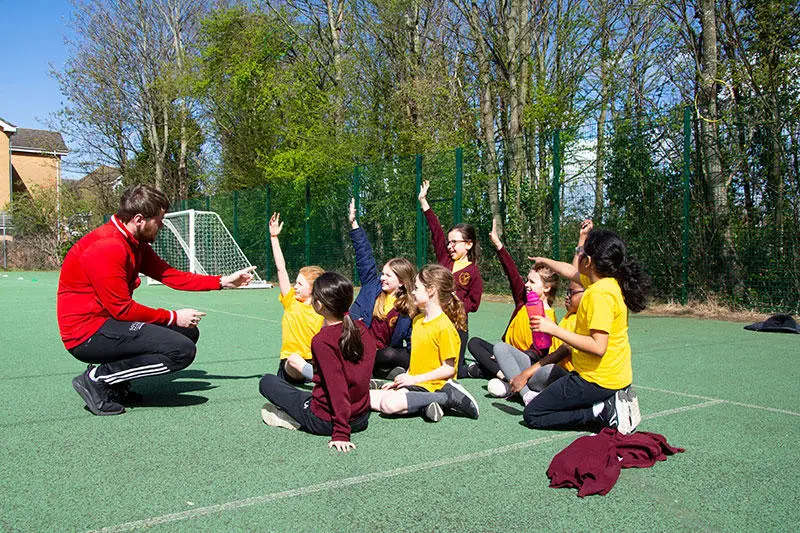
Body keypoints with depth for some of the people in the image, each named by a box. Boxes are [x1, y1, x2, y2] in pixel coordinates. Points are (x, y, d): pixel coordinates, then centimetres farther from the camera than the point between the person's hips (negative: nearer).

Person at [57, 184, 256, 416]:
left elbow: (171, 275, 9)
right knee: (183, 350, -22)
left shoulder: (135, 244, 10)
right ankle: (97, 379, -10)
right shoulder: (106, 248, -22)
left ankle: (115, 382, 8)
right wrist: (173, 317, -13)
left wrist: (223, 281, 4)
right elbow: (122, 308, -21)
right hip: (87, 333, -11)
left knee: (188, 332, 10)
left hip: (109, 321, 11)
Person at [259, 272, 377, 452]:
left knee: (267, 382, 10)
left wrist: (341, 433, -23)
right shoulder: (361, 328, -3)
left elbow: (338, 388, -25)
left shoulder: (322, 341, -22)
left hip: (324, 421, -6)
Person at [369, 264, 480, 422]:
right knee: (368, 397, -8)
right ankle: (425, 404, -12)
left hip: (430, 387, -8)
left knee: (390, 404, -31)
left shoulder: (444, 327, -14)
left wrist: (414, 379, -15)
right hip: (413, 383, 8)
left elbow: (448, 369, -16)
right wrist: (404, 379, 8)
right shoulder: (417, 320, 14)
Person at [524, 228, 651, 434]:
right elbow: (575, 274, 26)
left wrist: (554, 329, -24)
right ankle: (612, 401, 8)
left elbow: (598, 347, -28)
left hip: (598, 379, -9)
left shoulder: (599, 293, -23)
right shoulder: (611, 283, 5)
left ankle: (604, 412, -9)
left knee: (532, 415, -1)